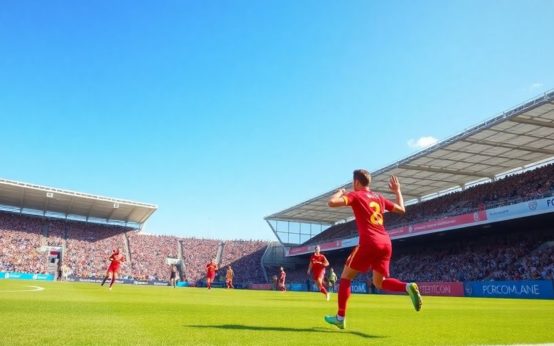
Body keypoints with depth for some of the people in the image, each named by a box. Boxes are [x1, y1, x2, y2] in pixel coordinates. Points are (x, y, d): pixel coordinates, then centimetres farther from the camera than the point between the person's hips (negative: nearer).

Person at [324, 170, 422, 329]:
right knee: (379, 282, 16)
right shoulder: (379, 197, 19)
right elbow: (401, 209, 27)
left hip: (369, 243, -6)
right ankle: (408, 287, -11)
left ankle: (340, 318, 7)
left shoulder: (356, 195, 2)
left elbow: (332, 202, -12)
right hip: (386, 243, 6)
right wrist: (397, 191, 40)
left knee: (346, 276, 8)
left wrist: (340, 192, 9)